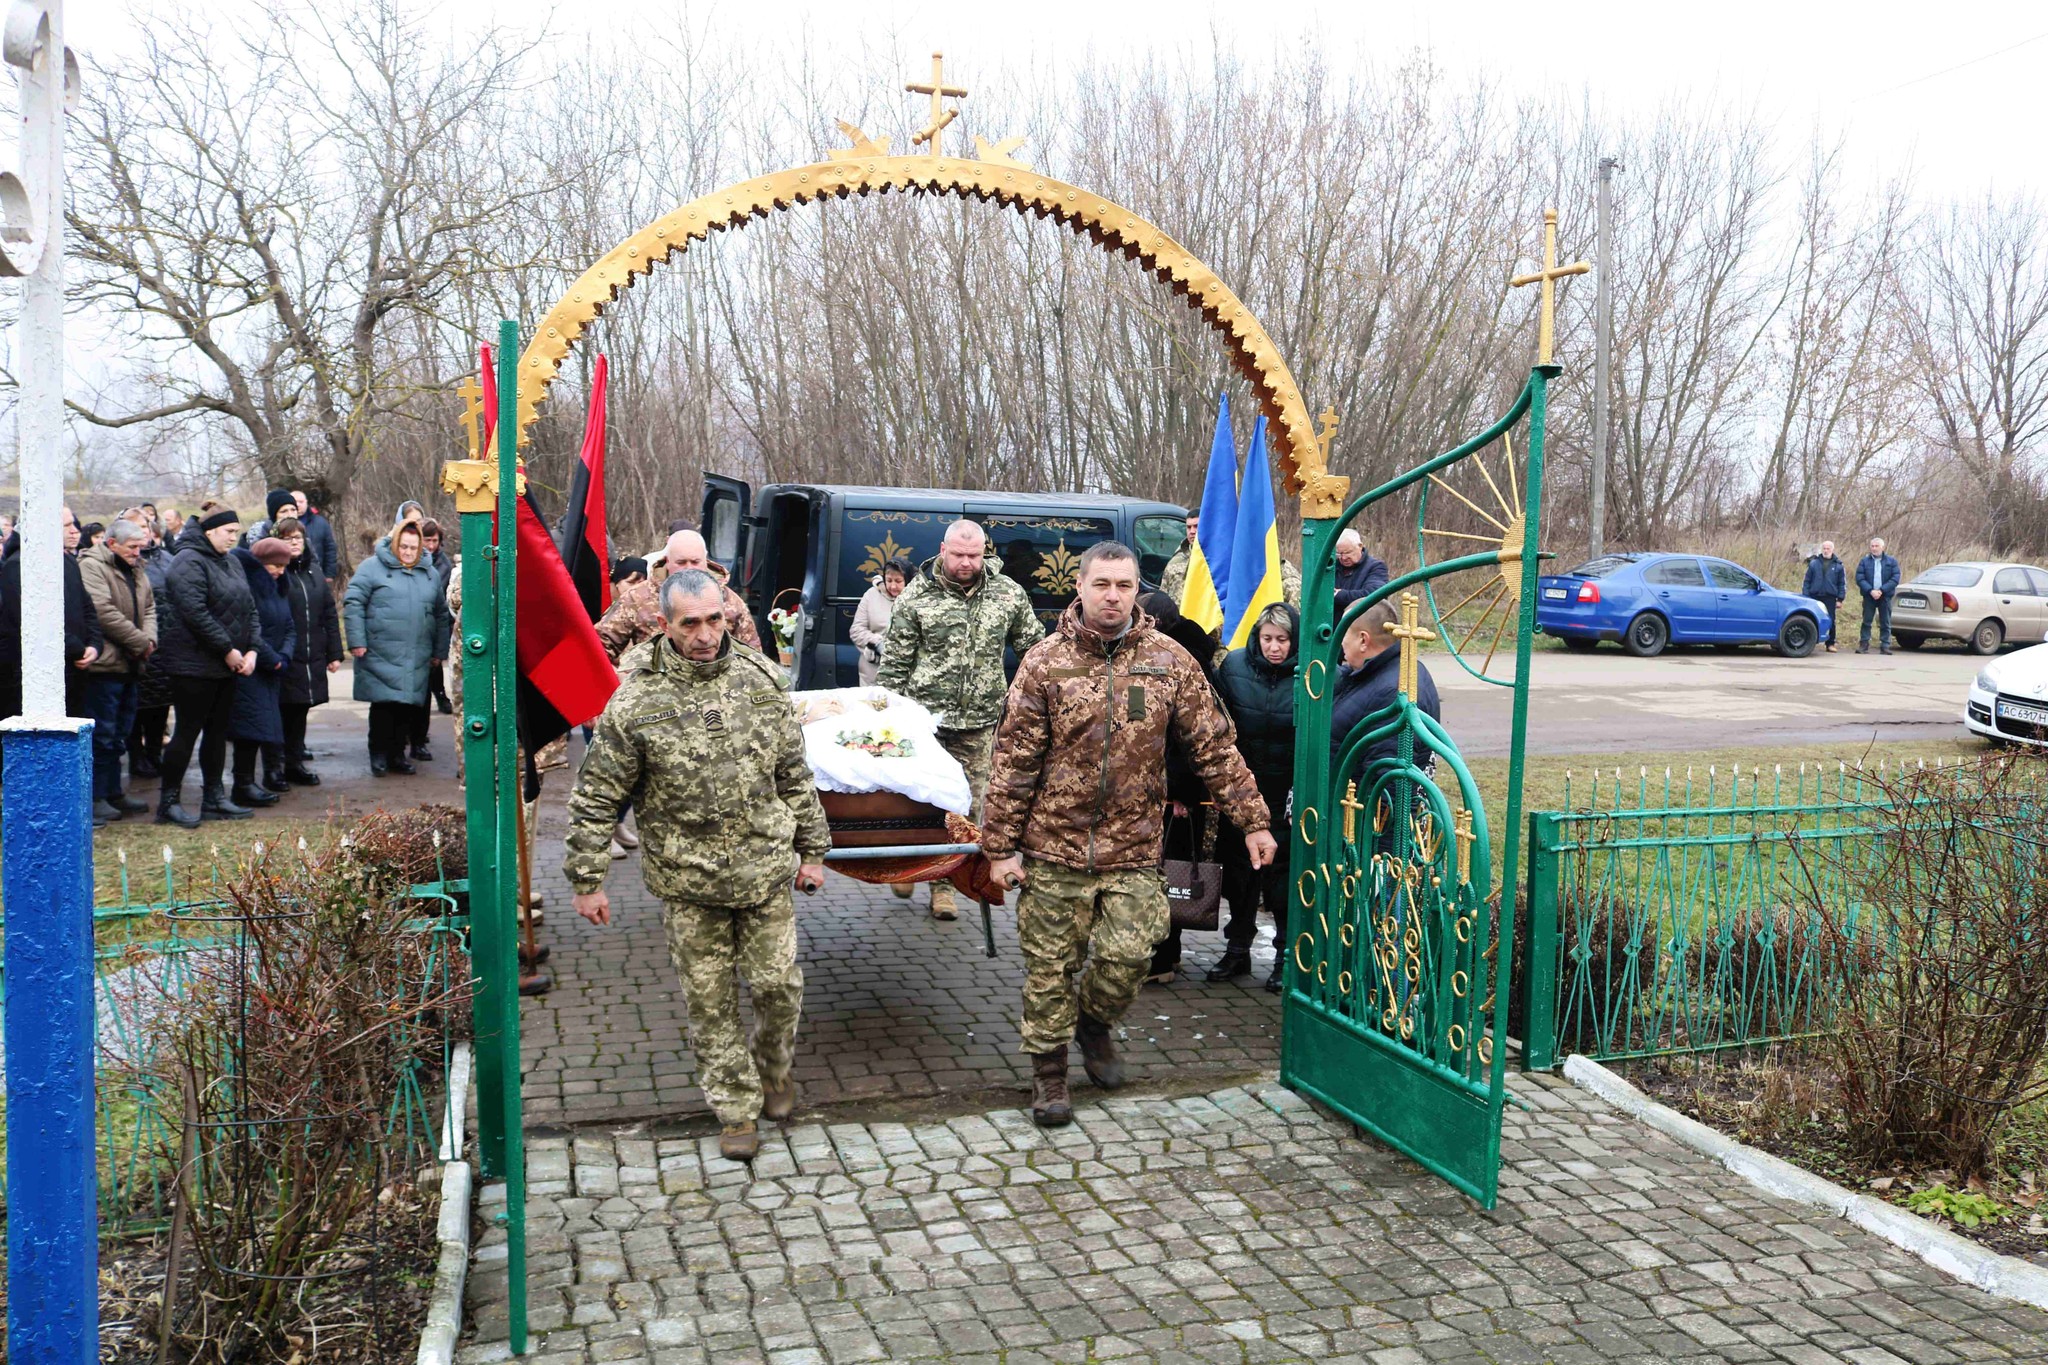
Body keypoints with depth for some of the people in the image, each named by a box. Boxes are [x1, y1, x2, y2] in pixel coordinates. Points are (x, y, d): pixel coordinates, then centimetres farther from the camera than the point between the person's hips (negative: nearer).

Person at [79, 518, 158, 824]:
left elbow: (149, 607, 17)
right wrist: (140, 642, -16)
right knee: (102, 734, -4)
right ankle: (96, 797, 3)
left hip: (131, 665, 9)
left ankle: (114, 793, 25)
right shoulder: (91, 567, -11)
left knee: (119, 734, 16)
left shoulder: (135, 571, 17)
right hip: (105, 663, -9)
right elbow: (104, 613, -21)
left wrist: (149, 639, -3)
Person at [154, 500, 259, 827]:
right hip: (194, 663, -9)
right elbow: (195, 613, -22)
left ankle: (214, 797, 21)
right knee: (188, 731, -4)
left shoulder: (231, 564, 15)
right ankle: (168, 802, 5)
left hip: (226, 665, 9)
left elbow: (249, 608, 14)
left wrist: (251, 650, 0)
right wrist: (228, 650, -18)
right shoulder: (189, 563, -13)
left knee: (218, 731, 13)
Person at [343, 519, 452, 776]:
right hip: (381, 656, -4)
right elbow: (353, 603, -5)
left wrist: (440, 650, 19)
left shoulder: (430, 573, 15)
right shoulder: (372, 567, -1)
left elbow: (441, 614, 20)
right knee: (383, 705, -6)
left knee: (408, 705, 5)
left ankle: (398, 753, 17)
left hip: (416, 658, 4)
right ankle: (379, 754, 7)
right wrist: (357, 641, -12)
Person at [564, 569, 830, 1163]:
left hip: (766, 873, 2)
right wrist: (588, 881, -3)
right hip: (688, 883, -2)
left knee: (779, 984, 7)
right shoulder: (635, 703, -10)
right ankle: (737, 1108, 24)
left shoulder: (760, 680, 0)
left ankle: (774, 1069, 36)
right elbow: (595, 801, -4)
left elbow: (795, 775, 8)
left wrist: (811, 848, 10)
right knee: (710, 1000, 7)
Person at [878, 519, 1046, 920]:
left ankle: (945, 882, 17)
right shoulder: (916, 597, -1)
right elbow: (894, 662, 1)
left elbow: (1034, 647, 14)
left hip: (979, 722, 2)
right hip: (925, 718, -2)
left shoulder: (1008, 594, 5)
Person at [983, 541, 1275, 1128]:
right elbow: (1014, 761, -3)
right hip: (1054, 846, -1)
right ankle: (1048, 1071, 26)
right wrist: (1001, 847, -5)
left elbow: (1214, 747, 4)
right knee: (1050, 965, 6)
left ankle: (1093, 1023, 34)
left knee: (1127, 956, 1)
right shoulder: (1045, 663, -4)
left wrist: (1252, 820, 2)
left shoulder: (1169, 661, 1)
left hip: (1134, 850, 1)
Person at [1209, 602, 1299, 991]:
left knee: (1283, 874, 4)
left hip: (1287, 798, -3)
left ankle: (1287, 955, 18)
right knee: (1238, 871, 13)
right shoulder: (1234, 666, -2)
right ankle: (1237, 949, 28)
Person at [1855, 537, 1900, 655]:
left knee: (1885, 623, 3)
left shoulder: (1891, 561, 5)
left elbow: (1895, 579, -4)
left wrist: (1881, 590, -16)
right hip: (1869, 596, 0)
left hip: (1885, 596, 0)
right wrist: (1871, 591, -17)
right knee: (1866, 621, 1)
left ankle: (1885, 646, 5)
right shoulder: (1864, 561, 5)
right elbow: (1859, 578, -4)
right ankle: (1863, 645, 3)